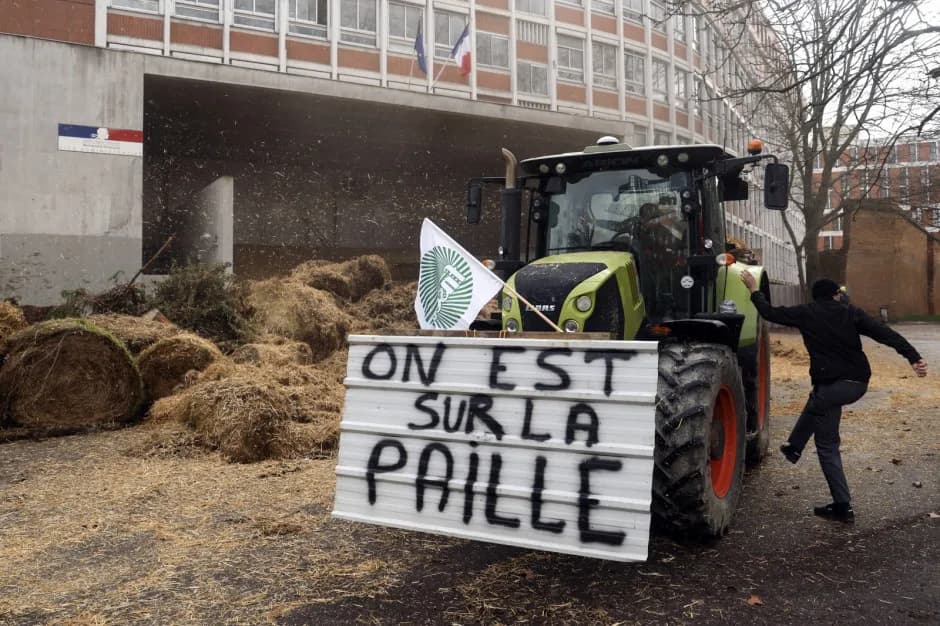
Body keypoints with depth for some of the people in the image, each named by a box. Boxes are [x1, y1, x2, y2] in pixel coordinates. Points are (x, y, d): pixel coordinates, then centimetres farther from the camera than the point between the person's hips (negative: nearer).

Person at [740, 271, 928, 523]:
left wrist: (754, 289, 23)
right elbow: (885, 333, -5)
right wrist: (913, 357, -11)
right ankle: (794, 447, 42)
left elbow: (770, 312, 9)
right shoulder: (852, 313, 7)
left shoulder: (806, 314, 1)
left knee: (827, 446, 7)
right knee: (815, 403, 35)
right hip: (859, 384, 5)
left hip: (832, 385, -4)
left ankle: (842, 507, 6)